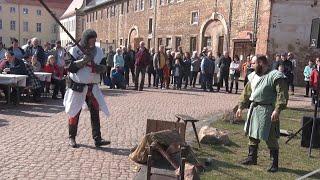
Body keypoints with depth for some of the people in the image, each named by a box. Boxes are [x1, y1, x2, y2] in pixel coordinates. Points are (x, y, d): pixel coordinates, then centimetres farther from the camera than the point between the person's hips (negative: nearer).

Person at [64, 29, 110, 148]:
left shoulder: (98, 51, 5)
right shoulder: (75, 50, -5)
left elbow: (104, 67, 4)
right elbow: (70, 67, -12)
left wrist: (99, 68, -18)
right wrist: (82, 61, -24)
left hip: (93, 87, 3)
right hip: (77, 86, -3)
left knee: (95, 112, 0)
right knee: (74, 113, 6)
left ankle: (97, 139, 4)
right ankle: (72, 138, 21)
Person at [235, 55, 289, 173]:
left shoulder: (275, 76, -12)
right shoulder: (253, 76, 11)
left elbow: (282, 94, -18)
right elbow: (246, 92, 18)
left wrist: (277, 110, -27)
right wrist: (240, 107, 15)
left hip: (267, 110, -7)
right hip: (254, 108, 8)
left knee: (271, 138, 0)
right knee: (252, 134, 16)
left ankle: (275, 163, 13)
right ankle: (252, 158, 31)